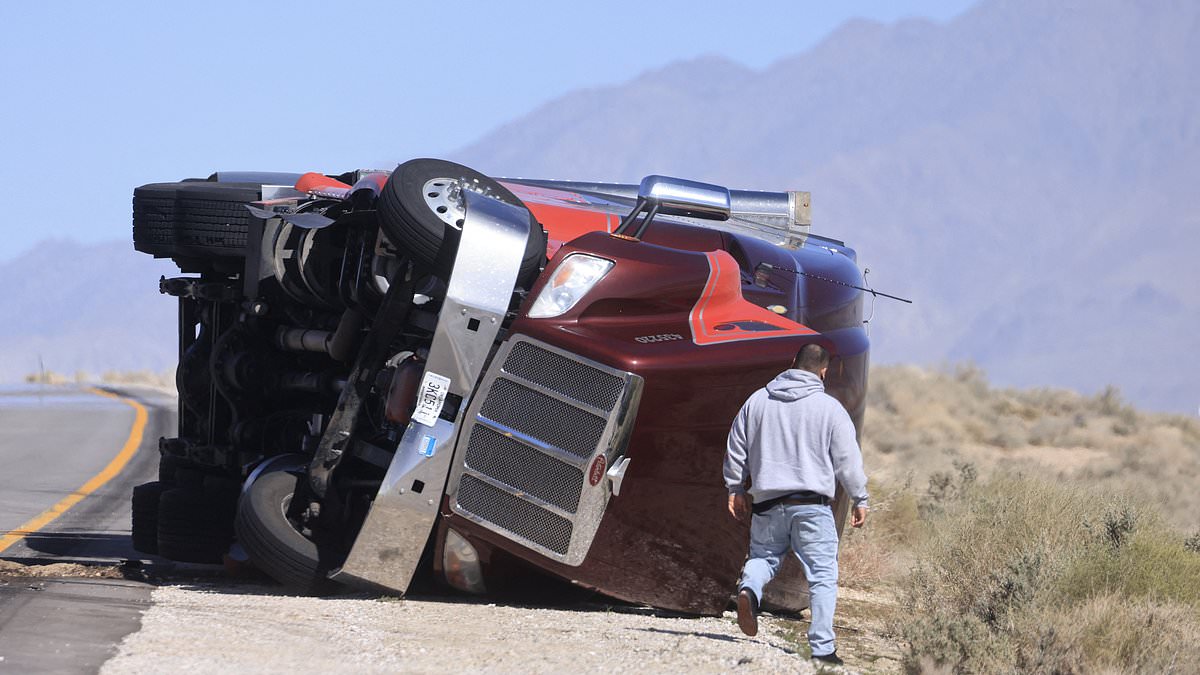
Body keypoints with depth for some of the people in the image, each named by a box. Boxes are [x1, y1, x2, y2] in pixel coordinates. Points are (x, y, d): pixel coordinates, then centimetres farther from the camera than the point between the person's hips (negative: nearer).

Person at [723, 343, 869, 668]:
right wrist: (860, 500, 13)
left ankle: (749, 589, -14)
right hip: (812, 505, -3)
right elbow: (848, 460, 1)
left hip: (767, 505, 3)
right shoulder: (830, 408, -2)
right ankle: (822, 648, -5)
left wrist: (736, 489, 26)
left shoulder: (757, 401, 8)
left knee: (763, 556, 20)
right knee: (822, 575, 2)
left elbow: (736, 449, 14)